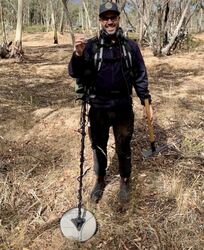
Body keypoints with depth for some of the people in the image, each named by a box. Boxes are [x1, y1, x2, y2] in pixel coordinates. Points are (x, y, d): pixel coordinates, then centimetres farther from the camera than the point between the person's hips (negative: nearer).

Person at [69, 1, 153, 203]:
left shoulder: (130, 46, 1)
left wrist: (146, 101, 4)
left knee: (123, 149, 14)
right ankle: (100, 180, 37)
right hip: (98, 109, 0)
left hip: (123, 109, 0)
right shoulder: (91, 45, -3)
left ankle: (125, 181, 36)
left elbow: (140, 76, 7)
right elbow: (75, 73, -11)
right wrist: (78, 55, -30)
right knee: (98, 148, 15)